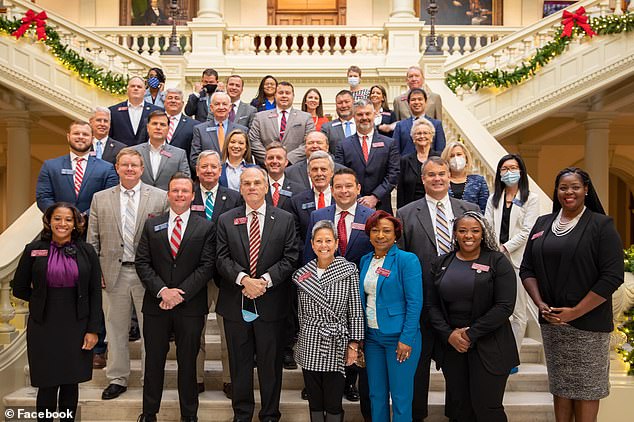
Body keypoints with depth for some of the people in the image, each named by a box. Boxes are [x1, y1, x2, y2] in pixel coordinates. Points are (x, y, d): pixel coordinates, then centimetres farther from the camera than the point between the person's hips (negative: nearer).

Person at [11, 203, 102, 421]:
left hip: (76, 326, 1)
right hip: (44, 327, 0)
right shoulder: (34, 250, -1)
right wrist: (45, 300, 8)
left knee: (71, 383, 9)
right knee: (47, 385, 3)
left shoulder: (86, 251, 0)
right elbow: (19, 288, 8)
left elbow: (95, 293, 0)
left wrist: (93, 329, -3)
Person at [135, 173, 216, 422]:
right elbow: (142, 262, 1)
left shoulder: (206, 228, 1)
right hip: (156, 304, 2)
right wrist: (162, 290, -12)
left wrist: (181, 293, -13)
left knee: (188, 362, 9)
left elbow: (207, 266, -6)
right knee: (154, 361, 11)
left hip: (191, 307, -1)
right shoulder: (152, 225, 7)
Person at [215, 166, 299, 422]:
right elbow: (223, 258, -3)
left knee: (271, 364, 9)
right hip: (235, 304, 1)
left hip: (271, 304, -1)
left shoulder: (285, 220, 2)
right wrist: (243, 279, -19)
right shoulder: (226, 220, 4)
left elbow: (290, 258, -4)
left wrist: (265, 280, -16)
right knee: (239, 363, 13)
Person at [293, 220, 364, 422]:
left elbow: (356, 312, -2)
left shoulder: (349, 271, -5)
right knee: (314, 403, 12)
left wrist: (353, 344, -4)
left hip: (336, 346, -3)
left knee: (333, 405, 3)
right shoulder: (302, 274, 4)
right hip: (310, 346, 3)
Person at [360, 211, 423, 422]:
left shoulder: (407, 260, -9)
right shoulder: (365, 261, 9)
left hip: (400, 337, -5)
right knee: (376, 395, 13)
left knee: (401, 397, 3)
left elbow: (415, 302, -12)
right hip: (372, 336, 6)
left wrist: (406, 339, -17)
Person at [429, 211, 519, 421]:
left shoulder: (498, 262, -4)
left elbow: (505, 306, -11)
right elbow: (433, 305, 6)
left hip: (489, 346, -3)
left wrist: (471, 334, -13)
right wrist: (449, 334, -9)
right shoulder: (441, 264, 8)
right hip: (451, 345, 4)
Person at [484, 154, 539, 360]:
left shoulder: (531, 198, 4)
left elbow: (526, 231, -5)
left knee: (518, 312, 0)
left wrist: (505, 248, -11)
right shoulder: (494, 199, 16)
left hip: (518, 259, -3)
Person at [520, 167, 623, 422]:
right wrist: (540, 304, -6)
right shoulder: (542, 224, 8)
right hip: (551, 322, 4)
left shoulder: (601, 225, -5)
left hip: (588, 323, -4)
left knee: (586, 387, 6)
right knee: (559, 384, 12)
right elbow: (527, 269, 9)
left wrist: (575, 312, -15)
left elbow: (612, 276, -12)